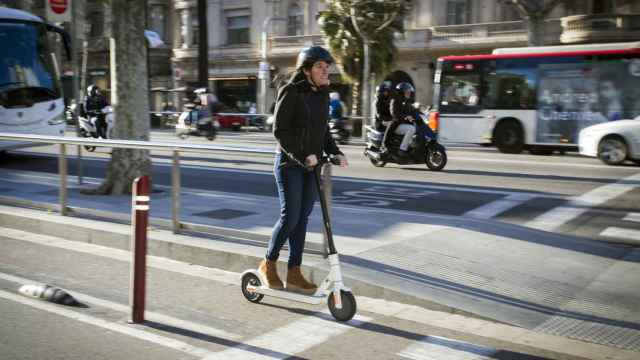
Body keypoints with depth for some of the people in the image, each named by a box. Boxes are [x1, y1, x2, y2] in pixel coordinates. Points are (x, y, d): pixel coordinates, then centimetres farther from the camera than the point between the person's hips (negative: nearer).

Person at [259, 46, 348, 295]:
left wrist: (335, 152, 2)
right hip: (289, 163, -6)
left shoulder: (322, 95, 11)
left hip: (312, 165, 7)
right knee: (290, 217, -7)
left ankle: (293, 273, 13)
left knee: (303, 218, 6)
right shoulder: (290, 92, -10)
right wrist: (302, 156, -22)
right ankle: (268, 264, 14)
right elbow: (280, 131, -14)